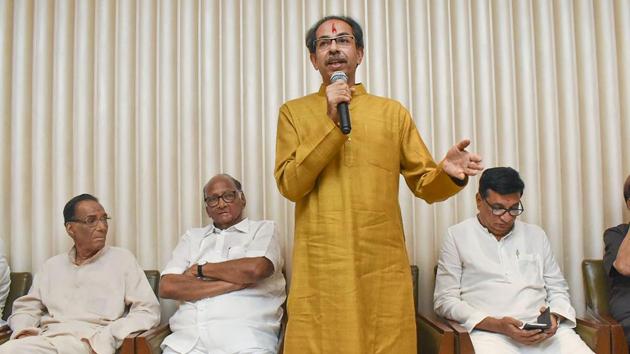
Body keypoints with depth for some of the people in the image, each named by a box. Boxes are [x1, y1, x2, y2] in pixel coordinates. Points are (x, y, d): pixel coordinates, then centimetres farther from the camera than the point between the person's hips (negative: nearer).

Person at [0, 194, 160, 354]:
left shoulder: (122, 259, 9)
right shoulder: (52, 265, 22)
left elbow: (148, 310, 0)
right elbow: (26, 308, 24)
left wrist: (104, 339, -14)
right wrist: (23, 332, -1)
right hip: (46, 339, 3)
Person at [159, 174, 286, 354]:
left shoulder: (264, 229, 12)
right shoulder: (192, 237, 19)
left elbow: (255, 269, -9)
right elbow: (167, 287, 5)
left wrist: (200, 269, 4)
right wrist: (235, 282, -3)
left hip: (244, 335, -2)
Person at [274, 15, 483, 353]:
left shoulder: (393, 112, 12)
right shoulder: (294, 112, 9)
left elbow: (424, 183, 10)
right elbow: (290, 184, -4)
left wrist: (447, 173, -13)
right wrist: (330, 122, -10)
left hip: (383, 266, 1)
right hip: (319, 268, -1)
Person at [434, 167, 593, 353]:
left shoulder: (536, 235, 18)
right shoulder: (457, 236, 5)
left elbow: (558, 289, 22)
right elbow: (445, 300, 0)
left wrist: (554, 317, -2)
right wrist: (497, 325, -12)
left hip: (545, 330, 4)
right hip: (489, 332, -3)